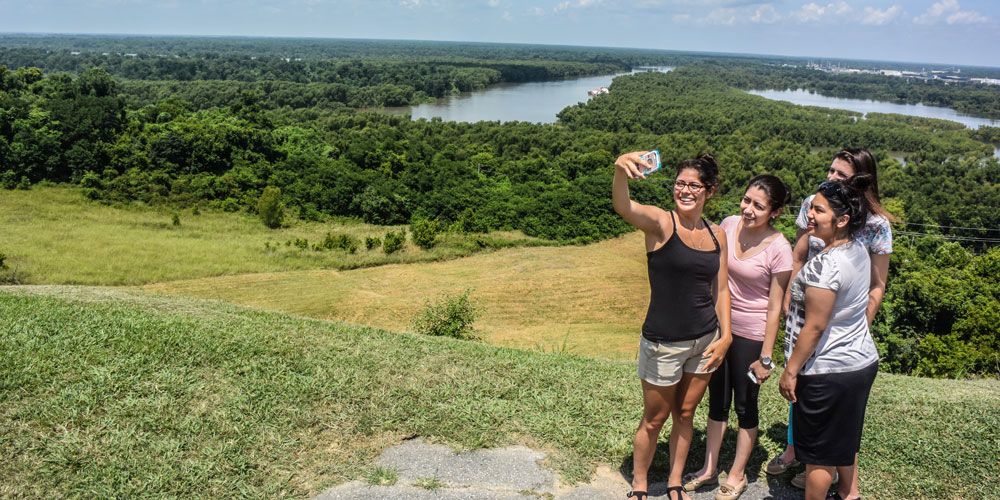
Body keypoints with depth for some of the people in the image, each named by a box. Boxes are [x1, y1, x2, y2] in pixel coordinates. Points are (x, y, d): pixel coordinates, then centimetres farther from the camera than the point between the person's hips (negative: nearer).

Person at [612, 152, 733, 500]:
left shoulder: (717, 235, 4)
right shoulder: (660, 223, -13)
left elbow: (720, 289, 10)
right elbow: (622, 206, -34)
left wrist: (725, 335, 1)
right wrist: (621, 170, -54)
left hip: (705, 340, 5)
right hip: (664, 342, -5)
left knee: (685, 414, 18)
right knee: (654, 420, 10)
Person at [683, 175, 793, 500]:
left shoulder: (779, 249, -19)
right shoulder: (729, 225, -6)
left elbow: (774, 307, -14)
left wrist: (765, 358, -11)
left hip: (750, 336, -5)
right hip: (718, 326, 5)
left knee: (745, 405, 12)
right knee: (717, 400, 17)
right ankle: (709, 469, 33)